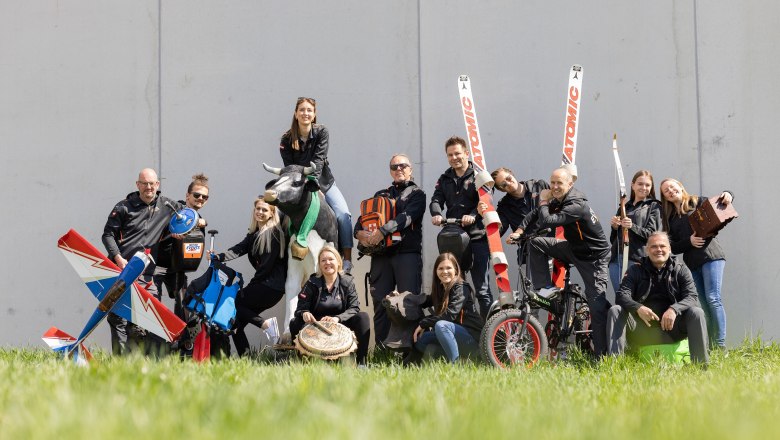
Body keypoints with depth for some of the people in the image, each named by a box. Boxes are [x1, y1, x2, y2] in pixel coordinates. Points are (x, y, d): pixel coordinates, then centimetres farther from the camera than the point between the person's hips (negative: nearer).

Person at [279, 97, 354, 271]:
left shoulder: (321, 132, -10)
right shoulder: (287, 139, -8)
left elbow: (318, 160, -20)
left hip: (324, 183, -1)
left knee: (343, 215, -18)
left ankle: (347, 260, -17)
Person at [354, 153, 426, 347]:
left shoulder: (416, 194, 9)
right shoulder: (381, 195, 24)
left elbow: (407, 217, -9)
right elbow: (363, 216, 16)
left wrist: (382, 231, -21)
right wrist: (359, 232, -8)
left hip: (407, 253, -4)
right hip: (381, 254, 4)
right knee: (380, 303, 0)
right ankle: (380, 348, 1)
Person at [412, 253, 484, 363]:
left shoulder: (461, 288, -12)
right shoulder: (440, 289, 12)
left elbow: (450, 315, -22)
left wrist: (423, 323, -17)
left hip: (472, 336, -8)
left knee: (441, 325, -32)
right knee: (419, 339, -3)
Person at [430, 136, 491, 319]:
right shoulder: (445, 179, 17)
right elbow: (436, 200, 3)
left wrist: (473, 215, -30)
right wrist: (436, 214, -20)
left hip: (477, 237, -4)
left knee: (482, 289, -3)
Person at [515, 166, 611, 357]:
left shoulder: (577, 205, -28)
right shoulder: (558, 200, 0)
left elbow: (546, 221, -34)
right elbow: (536, 215, 7)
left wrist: (544, 202, -17)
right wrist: (520, 230, -9)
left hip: (594, 257, -9)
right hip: (573, 249, 9)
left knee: (597, 305, -11)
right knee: (536, 243, -1)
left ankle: (602, 355, -7)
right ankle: (545, 289, 5)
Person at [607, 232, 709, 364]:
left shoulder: (681, 270, 8)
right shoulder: (636, 270, 8)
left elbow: (691, 297, -7)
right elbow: (622, 295, -7)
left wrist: (674, 309, -30)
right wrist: (638, 308, -31)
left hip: (671, 327, 0)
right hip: (642, 327, 0)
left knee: (696, 313, -25)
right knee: (615, 311, -22)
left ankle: (701, 364, -28)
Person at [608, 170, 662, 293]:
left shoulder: (653, 207, 9)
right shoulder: (624, 208, 23)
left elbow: (652, 234, -5)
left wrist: (632, 227, -21)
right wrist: (614, 227, 2)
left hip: (637, 260, -5)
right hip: (617, 259, 5)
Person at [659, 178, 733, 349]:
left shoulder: (697, 202, 9)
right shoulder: (669, 217, 17)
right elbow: (673, 247, 10)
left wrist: (727, 195, -12)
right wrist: (689, 241, -8)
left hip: (710, 255, -4)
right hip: (691, 263, 4)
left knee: (713, 299, -17)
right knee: (705, 306, 3)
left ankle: (721, 345, -19)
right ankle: (711, 347, 3)